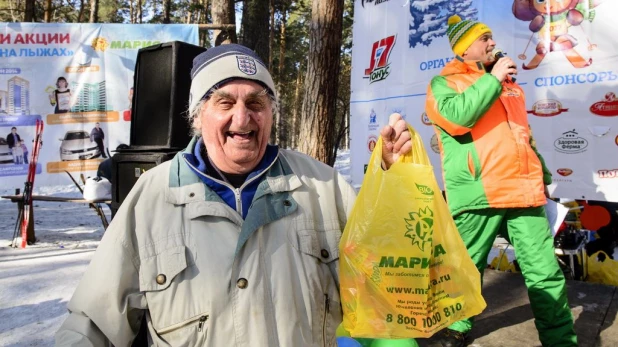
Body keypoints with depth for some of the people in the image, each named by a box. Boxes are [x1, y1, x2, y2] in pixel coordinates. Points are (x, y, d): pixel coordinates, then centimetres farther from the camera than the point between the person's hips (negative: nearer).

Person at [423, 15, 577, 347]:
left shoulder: (507, 82, 25)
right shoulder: (443, 83, 5)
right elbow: (457, 116, -18)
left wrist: (542, 173, 26)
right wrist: (492, 79, -8)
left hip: (523, 188, 5)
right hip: (478, 193, -5)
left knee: (545, 271, 4)